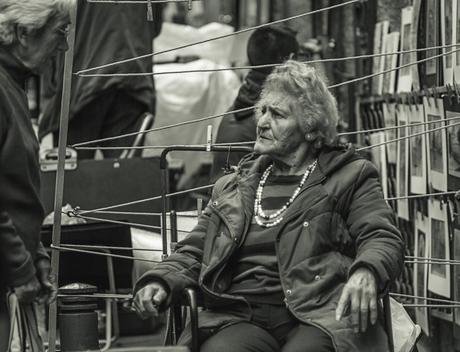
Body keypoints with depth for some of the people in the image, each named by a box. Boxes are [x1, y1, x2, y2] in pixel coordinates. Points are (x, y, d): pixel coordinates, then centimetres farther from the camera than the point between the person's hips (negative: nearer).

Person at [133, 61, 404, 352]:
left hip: (316, 317, -2)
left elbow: (384, 238, 1)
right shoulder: (232, 186, 26)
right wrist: (161, 282, 2)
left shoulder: (349, 175, 14)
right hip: (241, 318, 2)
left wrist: (366, 273, -22)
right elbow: (193, 253, 25)